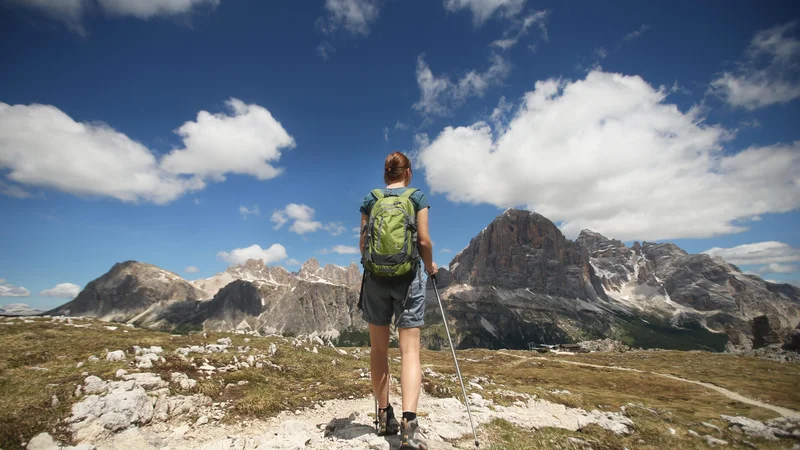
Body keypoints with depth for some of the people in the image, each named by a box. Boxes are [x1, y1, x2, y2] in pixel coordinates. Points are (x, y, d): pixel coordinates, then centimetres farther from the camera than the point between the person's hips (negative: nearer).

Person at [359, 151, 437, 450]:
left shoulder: (370, 200, 7)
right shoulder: (418, 196, 2)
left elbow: (362, 244, 6)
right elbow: (424, 240, -4)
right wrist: (430, 266, 13)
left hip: (375, 277, 2)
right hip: (409, 276, -2)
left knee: (379, 348, 13)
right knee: (410, 350, -1)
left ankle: (384, 417, 23)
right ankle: (408, 424, -13)